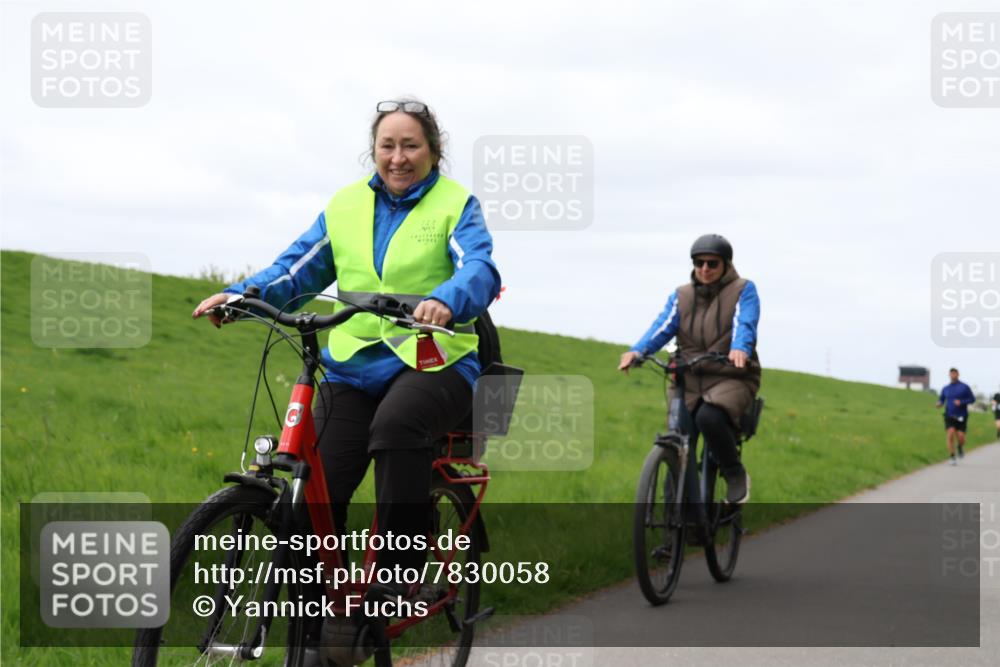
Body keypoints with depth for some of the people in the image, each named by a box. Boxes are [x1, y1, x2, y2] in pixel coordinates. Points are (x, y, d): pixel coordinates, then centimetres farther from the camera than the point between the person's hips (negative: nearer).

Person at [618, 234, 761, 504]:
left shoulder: (743, 290, 2)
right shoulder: (681, 296, 11)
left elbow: (745, 324, -16)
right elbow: (662, 328, -5)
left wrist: (740, 349, -40)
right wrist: (637, 351, -27)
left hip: (731, 378, -4)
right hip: (688, 380, 4)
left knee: (709, 417, -34)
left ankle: (735, 474, -10)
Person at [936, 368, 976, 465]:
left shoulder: (964, 387, 1)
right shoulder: (945, 388, 9)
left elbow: (972, 399, 1)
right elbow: (941, 400, 17)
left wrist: (961, 402, -15)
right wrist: (939, 403, -8)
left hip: (961, 416, -1)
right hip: (949, 416, 1)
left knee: (960, 436, -11)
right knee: (950, 433, -19)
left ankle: (961, 447, 26)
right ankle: (951, 457, -11)